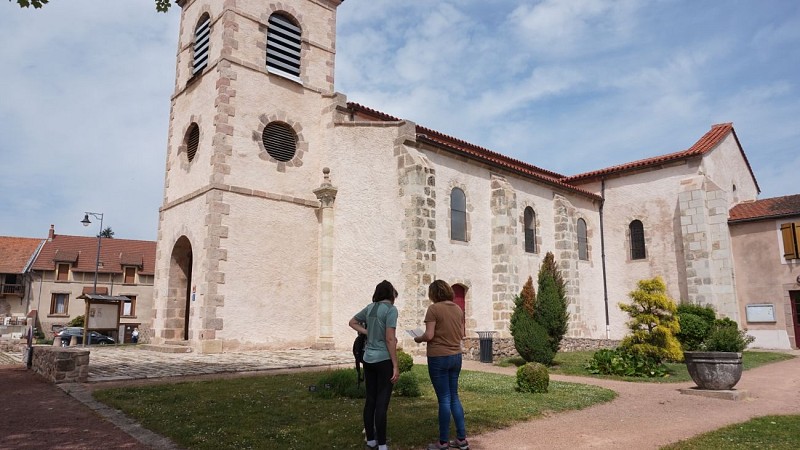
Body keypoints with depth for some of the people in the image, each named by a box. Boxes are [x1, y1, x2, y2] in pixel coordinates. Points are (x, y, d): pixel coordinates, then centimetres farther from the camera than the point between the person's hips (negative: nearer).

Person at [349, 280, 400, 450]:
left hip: (368, 360, 7)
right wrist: (396, 366, -13)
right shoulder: (391, 309, -12)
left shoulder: (370, 308, 9)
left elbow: (352, 323, 22)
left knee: (370, 400, 13)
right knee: (381, 403, -2)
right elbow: (390, 339, -17)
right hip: (383, 360, -7)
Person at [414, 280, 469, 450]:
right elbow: (462, 334, 11)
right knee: (454, 397, 16)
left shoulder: (434, 309, -14)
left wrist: (418, 339, 1)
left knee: (444, 399, 2)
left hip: (438, 357, -6)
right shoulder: (458, 309, 5)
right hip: (456, 356, 6)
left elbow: (429, 335, -18)